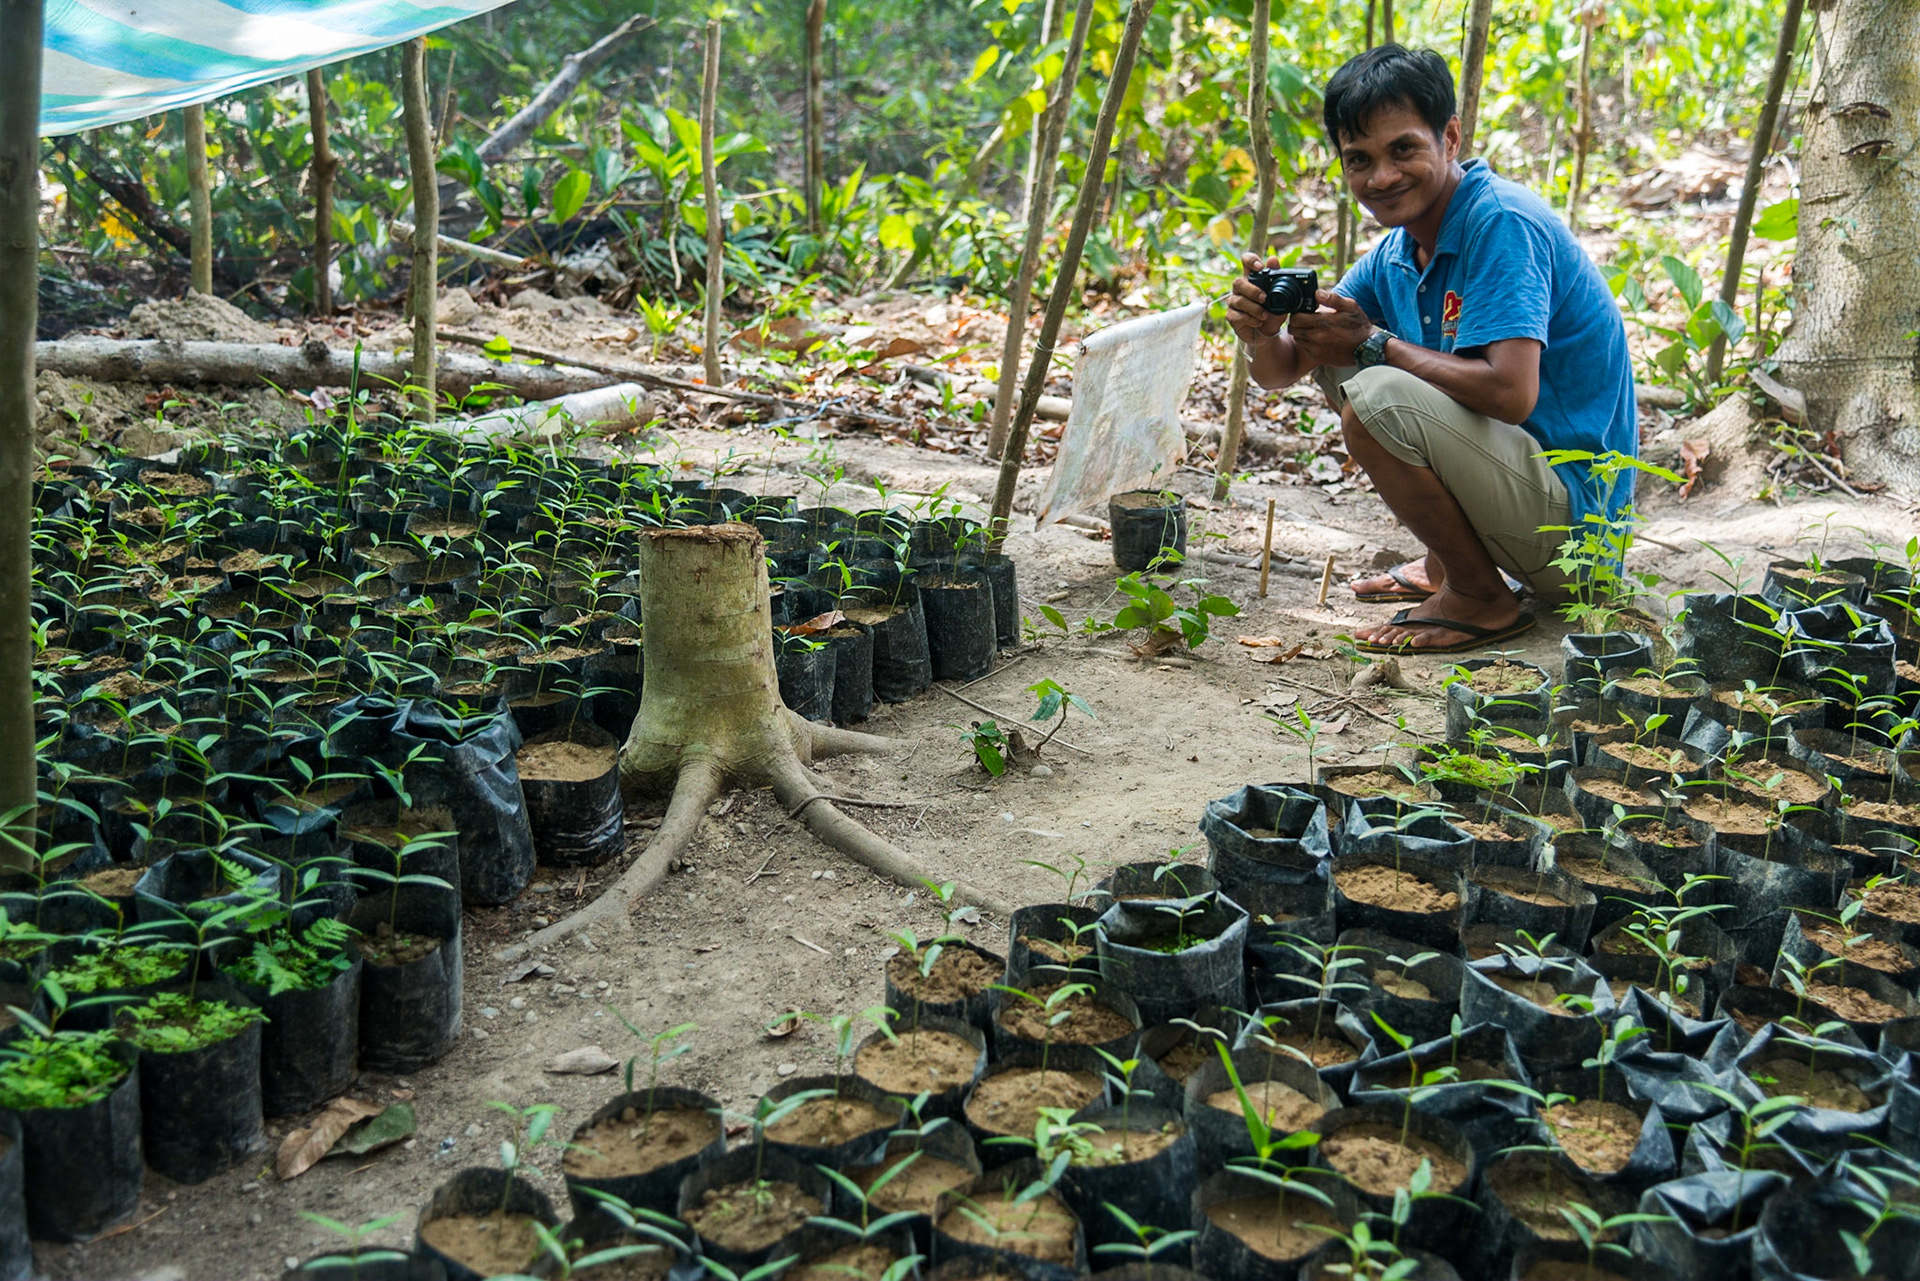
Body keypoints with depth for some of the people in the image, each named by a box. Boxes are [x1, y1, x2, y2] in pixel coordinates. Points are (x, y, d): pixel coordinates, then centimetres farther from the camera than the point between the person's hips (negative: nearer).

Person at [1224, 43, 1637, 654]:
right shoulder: (1398, 251, 7)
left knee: (1378, 399, -28)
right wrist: (1263, 335, -15)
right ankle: (1446, 562, 15)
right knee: (1339, 361, 12)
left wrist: (1375, 344, -21)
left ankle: (1481, 599, -8)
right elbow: (1284, 369, 9)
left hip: (1573, 510, -9)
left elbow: (1511, 393, -32)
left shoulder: (1502, 224, -19)